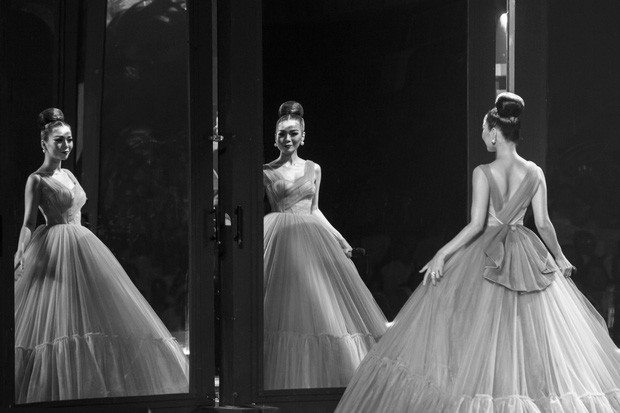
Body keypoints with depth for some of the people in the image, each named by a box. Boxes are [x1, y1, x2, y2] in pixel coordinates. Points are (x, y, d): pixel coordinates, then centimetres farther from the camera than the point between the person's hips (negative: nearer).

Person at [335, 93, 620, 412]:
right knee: (533, 331, 8)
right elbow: (543, 223, 1)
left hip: (487, 255, -4)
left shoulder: (483, 173, -12)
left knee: (477, 331, 5)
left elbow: (476, 224, -18)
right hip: (525, 258, 4)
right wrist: (559, 257, 16)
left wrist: (442, 254, -16)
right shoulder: (534, 173, -1)